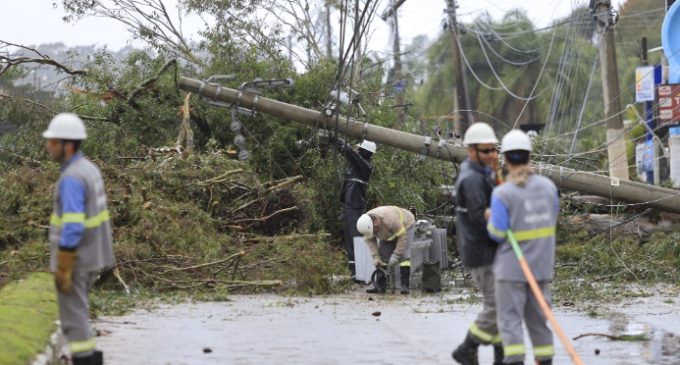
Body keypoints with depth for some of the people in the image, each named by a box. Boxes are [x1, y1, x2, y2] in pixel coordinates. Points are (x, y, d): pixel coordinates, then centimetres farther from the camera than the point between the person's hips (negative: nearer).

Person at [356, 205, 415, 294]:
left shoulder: (390, 219, -42)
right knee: (383, 257, -6)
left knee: (404, 256, -20)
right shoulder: (366, 223, -24)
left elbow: (403, 236, -35)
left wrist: (395, 255, -33)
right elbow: (370, 240, -12)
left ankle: (405, 286, -22)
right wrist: (376, 257, -22)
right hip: (388, 234, 6)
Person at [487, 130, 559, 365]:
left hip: (511, 268, -5)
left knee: (510, 319, -2)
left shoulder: (502, 194, -16)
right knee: (538, 318, 15)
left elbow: (497, 234, -14)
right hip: (542, 265, 5)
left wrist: (491, 218, 4)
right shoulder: (548, 187, 1)